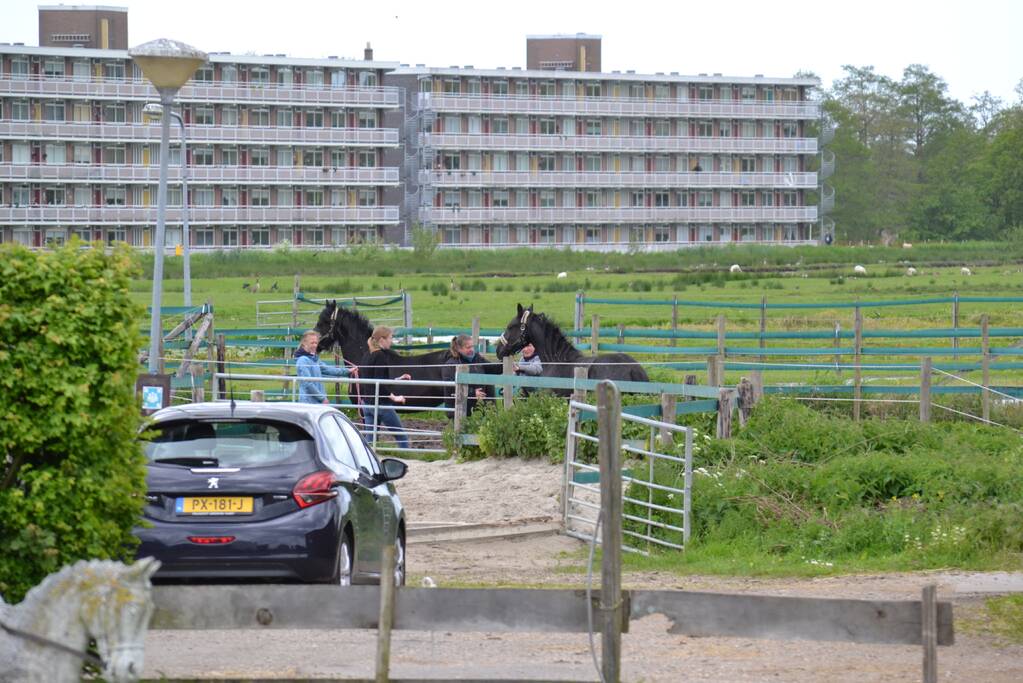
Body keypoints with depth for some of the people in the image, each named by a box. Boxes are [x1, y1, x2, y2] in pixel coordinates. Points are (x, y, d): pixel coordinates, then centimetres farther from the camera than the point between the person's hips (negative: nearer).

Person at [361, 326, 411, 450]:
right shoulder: (381, 356, -14)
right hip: (381, 404, -9)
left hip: (368, 404, 9)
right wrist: (393, 396, -19)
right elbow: (379, 382, -22)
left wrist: (399, 379, 23)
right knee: (401, 436, 2)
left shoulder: (368, 356, 13)